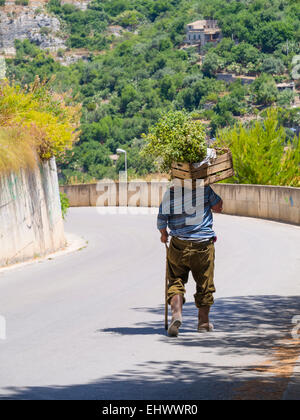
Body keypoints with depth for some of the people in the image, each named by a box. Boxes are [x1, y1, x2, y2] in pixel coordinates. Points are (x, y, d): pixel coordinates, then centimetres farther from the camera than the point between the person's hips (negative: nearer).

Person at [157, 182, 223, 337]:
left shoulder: (170, 193, -3)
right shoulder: (204, 189, -7)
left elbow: (161, 220, 0)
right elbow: (218, 207, 4)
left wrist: (163, 234, 18)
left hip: (179, 244, 0)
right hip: (203, 245, 0)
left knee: (176, 281, 9)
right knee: (204, 284, 14)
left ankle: (176, 313, -17)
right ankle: (204, 322, 23)